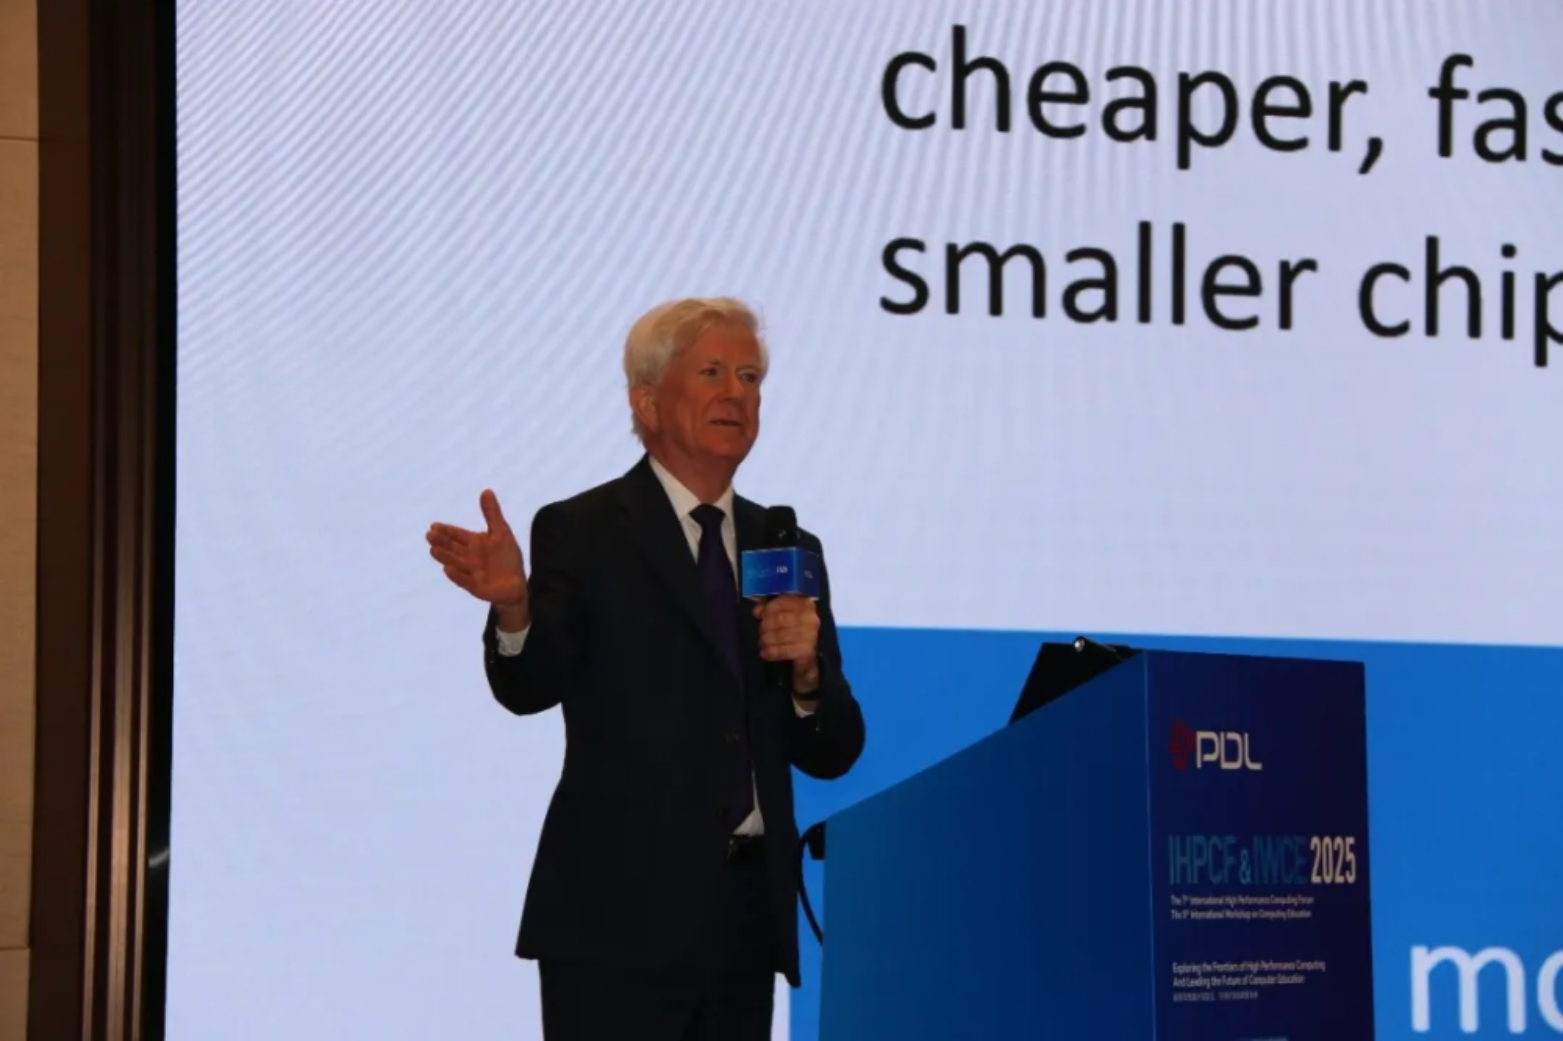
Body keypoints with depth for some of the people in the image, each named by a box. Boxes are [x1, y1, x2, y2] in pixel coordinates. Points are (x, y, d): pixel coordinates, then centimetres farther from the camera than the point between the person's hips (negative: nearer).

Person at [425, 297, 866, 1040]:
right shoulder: (580, 533, -2)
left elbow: (832, 754, 10)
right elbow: (531, 687, -18)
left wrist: (807, 671, -11)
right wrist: (512, 605, -39)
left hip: (749, 916, 5)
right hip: (621, 920, -5)